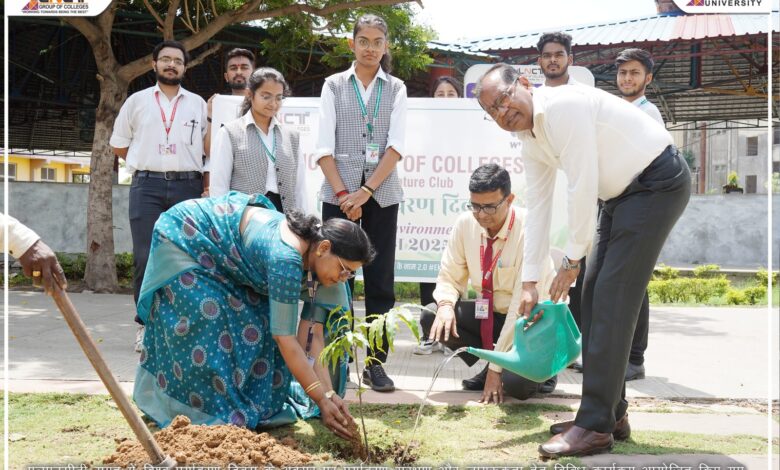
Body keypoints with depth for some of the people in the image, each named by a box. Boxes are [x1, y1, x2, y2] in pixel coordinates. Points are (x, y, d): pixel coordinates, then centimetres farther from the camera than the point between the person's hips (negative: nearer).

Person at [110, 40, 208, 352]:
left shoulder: (198, 104, 12)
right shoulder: (137, 101, 11)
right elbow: (118, 144, 17)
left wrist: (207, 184, 2)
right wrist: (148, 162, 9)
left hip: (188, 186, 1)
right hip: (147, 186, 0)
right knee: (145, 257, -5)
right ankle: (146, 324, 1)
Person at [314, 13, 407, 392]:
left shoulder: (396, 89, 9)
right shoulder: (334, 86, 8)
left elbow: (396, 146, -2)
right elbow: (324, 147, 0)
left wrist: (366, 192, -12)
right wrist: (343, 194, -10)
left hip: (382, 195, 1)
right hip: (338, 194, -1)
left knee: (380, 280, 1)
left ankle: (375, 361, 8)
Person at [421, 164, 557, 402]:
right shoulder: (465, 224, -9)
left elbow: (523, 304, -26)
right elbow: (449, 277, 2)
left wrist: (496, 368, -25)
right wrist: (446, 304, -25)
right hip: (489, 312, 6)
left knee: (514, 383, -31)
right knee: (430, 317, -17)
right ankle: (489, 368, 2)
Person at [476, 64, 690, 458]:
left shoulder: (564, 106, -23)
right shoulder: (529, 139, 6)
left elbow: (583, 187, -24)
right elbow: (537, 209, 9)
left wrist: (573, 258, -14)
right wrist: (530, 281, 9)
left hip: (657, 182, -10)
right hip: (622, 192, 10)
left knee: (613, 297, -13)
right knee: (595, 295, 8)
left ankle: (595, 426, -9)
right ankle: (610, 413, 17)